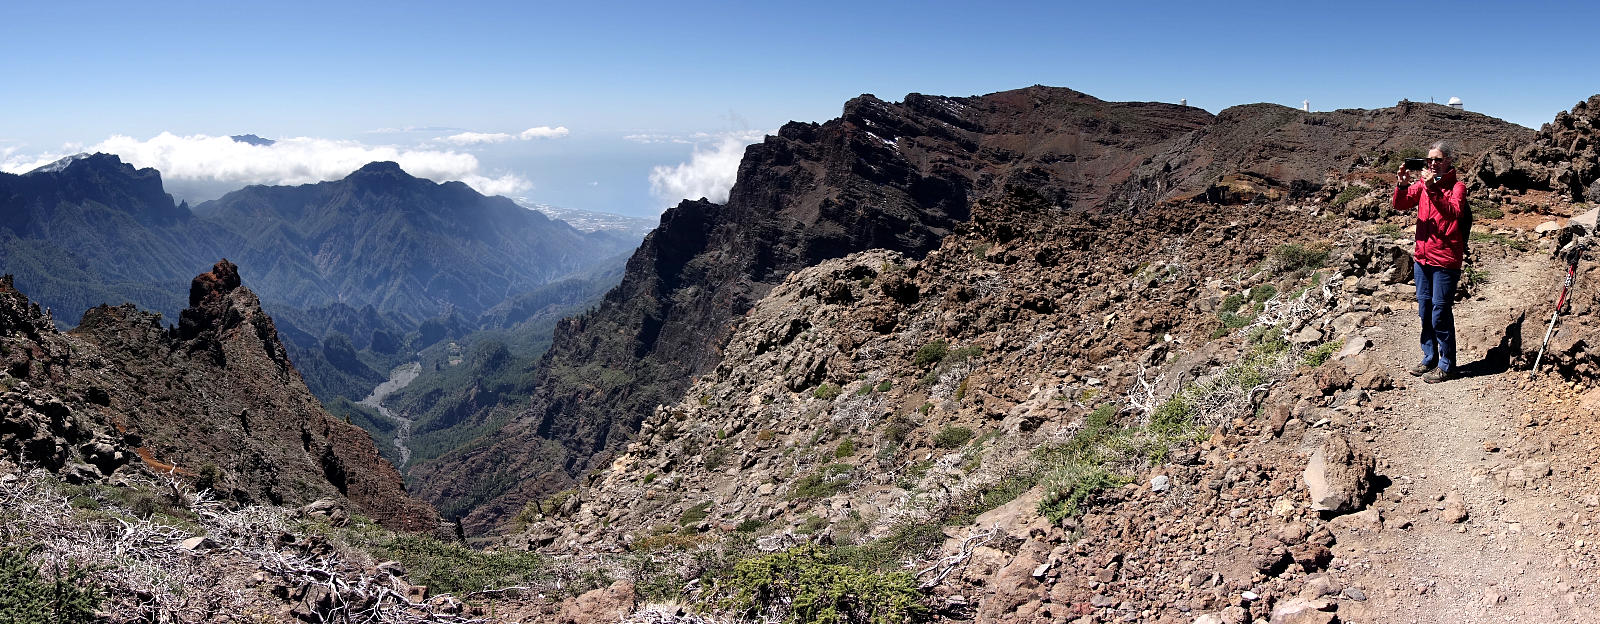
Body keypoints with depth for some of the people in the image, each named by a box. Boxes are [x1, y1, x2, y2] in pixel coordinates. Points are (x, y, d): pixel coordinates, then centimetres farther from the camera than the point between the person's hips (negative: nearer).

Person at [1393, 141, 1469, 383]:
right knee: (1425, 311, 13)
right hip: (1422, 256, 6)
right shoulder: (1422, 182, 9)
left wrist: (1432, 188, -30)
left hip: (1445, 260, -6)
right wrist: (1402, 185, -20)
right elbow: (1401, 205, -2)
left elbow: (1453, 212, -23)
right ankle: (1429, 360, 25)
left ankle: (1447, 366, 5)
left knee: (1440, 314, -4)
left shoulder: (1457, 187, -6)